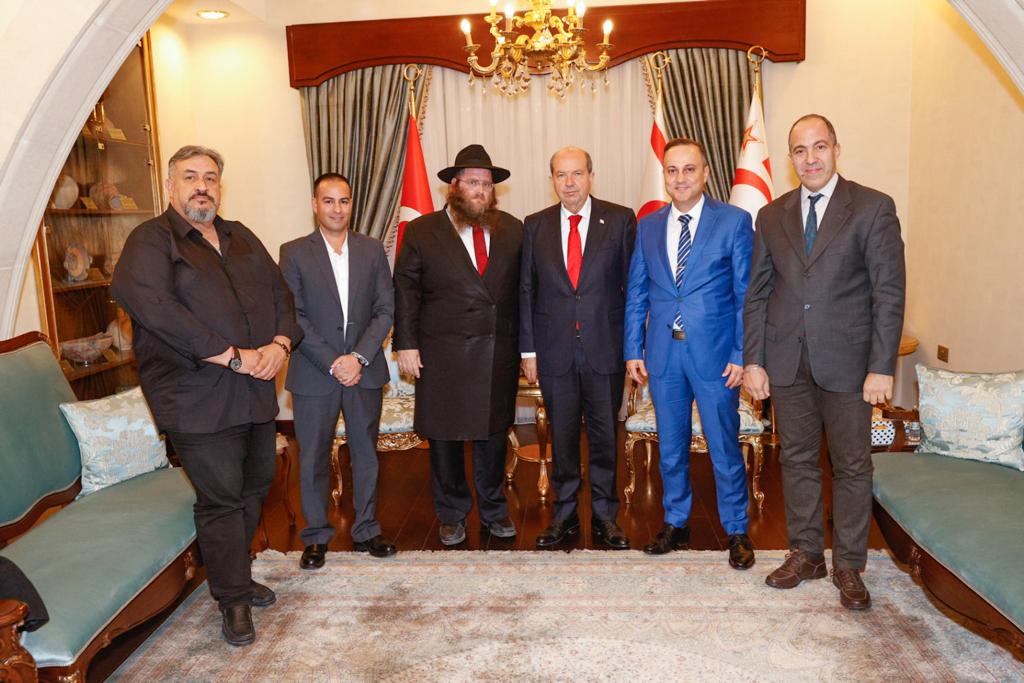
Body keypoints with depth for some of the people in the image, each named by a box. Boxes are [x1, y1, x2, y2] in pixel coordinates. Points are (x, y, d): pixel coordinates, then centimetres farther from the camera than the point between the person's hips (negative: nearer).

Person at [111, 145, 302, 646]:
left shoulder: (242, 239, 16)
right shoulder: (151, 240, -5)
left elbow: (280, 293, 14)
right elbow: (148, 302, -21)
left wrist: (281, 343, -8)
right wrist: (232, 356, -23)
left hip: (256, 391, 7)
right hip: (199, 398, -6)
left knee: (254, 489, 16)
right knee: (222, 500, 2)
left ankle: (233, 574, 37)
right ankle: (233, 599, 20)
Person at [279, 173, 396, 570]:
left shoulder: (372, 250, 6)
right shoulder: (294, 253, 0)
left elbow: (386, 309, 1)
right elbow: (293, 316, -6)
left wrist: (359, 357, -11)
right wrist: (332, 363, -13)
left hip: (365, 371, 2)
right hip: (314, 374, -2)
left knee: (366, 452, 11)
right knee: (313, 458, 6)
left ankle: (366, 529, 25)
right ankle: (316, 537, 22)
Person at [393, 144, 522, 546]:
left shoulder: (512, 230, 8)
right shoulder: (422, 231, 1)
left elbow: (521, 290, 6)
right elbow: (405, 291, -1)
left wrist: (524, 343, 1)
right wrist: (406, 344, -7)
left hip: (498, 354, 2)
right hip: (442, 354, -2)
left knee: (493, 434, 13)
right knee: (443, 436, 8)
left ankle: (494, 510, 31)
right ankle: (451, 515, 26)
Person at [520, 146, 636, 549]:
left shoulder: (620, 220, 1)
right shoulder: (535, 226, 6)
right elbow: (526, 291, 7)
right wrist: (528, 349, 2)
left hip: (605, 347, -1)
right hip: (554, 350, 2)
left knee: (604, 435, 8)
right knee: (561, 435, 10)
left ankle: (605, 515, 24)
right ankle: (565, 515, 26)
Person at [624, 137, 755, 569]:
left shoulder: (734, 221, -3)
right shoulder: (648, 226, 8)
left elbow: (747, 294, -4)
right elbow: (636, 294, 10)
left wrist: (741, 355, -9)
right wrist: (633, 350, 4)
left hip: (715, 354, -3)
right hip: (663, 354, 4)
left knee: (724, 447, 6)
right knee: (670, 447, 14)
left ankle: (737, 532, 24)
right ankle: (675, 525, 31)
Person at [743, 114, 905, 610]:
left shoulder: (873, 208, -3)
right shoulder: (772, 216, 8)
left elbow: (889, 292, -7)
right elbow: (756, 295, 8)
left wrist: (882, 367, -12)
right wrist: (753, 361, 1)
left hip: (846, 360, -3)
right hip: (787, 363, 3)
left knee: (851, 466, 7)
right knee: (797, 461, 12)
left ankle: (848, 567, 22)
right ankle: (805, 553, 28)